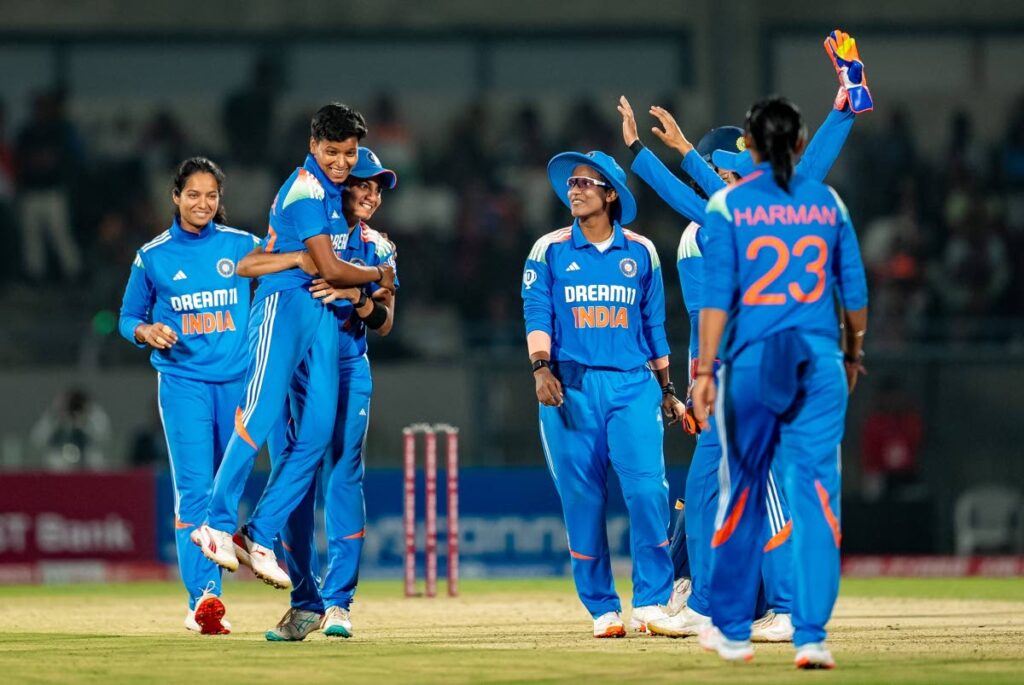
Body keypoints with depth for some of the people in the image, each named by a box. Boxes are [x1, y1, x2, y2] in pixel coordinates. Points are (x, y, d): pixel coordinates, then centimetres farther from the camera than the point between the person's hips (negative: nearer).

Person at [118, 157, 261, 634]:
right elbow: (129, 317, 11)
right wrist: (148, 332, -10)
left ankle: (205, 598, 17)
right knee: (194, 489, -13)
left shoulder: (243, 246, 5)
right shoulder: (153, 256, 4)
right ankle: (203, 597, -21)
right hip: (182, 382, -2)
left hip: (237, 380, 2)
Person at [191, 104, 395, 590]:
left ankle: (258, 537, -2)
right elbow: (330, 270, -15)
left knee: (316, 433, -2)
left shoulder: (334, 188, 16)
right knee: (262, 415, -21)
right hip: (286, 303, -9)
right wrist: (378, 275, 3)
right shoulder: (305, 190, -11)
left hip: (325, 315, 9)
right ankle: (219, 523, -18)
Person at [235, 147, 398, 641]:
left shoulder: (379, 250, 12)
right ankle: (305, 604, 3)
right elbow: (245, 266, -7)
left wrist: (355, 296, -18)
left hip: (348, 369, 1)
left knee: (342, 479, -8)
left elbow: (384, 323, 1)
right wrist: (303, 257, -21)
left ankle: (337, 600, -6)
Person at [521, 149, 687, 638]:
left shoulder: (640, 252, 12)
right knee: (581, 497, -2)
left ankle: (651, 602, -8)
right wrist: (541, 368, -16)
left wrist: (667, 389, 16)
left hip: (633, 384, 1)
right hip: (571, 386, 0)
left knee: (647, 487, -14)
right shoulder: (550, 250, 7)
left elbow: (653, 323, 17)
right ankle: (601, 608, 6)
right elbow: (536, 314, 0)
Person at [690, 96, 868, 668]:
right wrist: (853, 355, 25)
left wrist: (705, 369, -8)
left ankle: (732, 629, 19)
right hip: (820, 363, 1)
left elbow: (718, 295, -8)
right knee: (816, 494, -1)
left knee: (743, 491, 10)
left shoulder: (730, 204, -2)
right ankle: (812, 636, -9)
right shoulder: (828, 202, 6)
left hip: (752, 360, -1)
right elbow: (855, 292, 10)